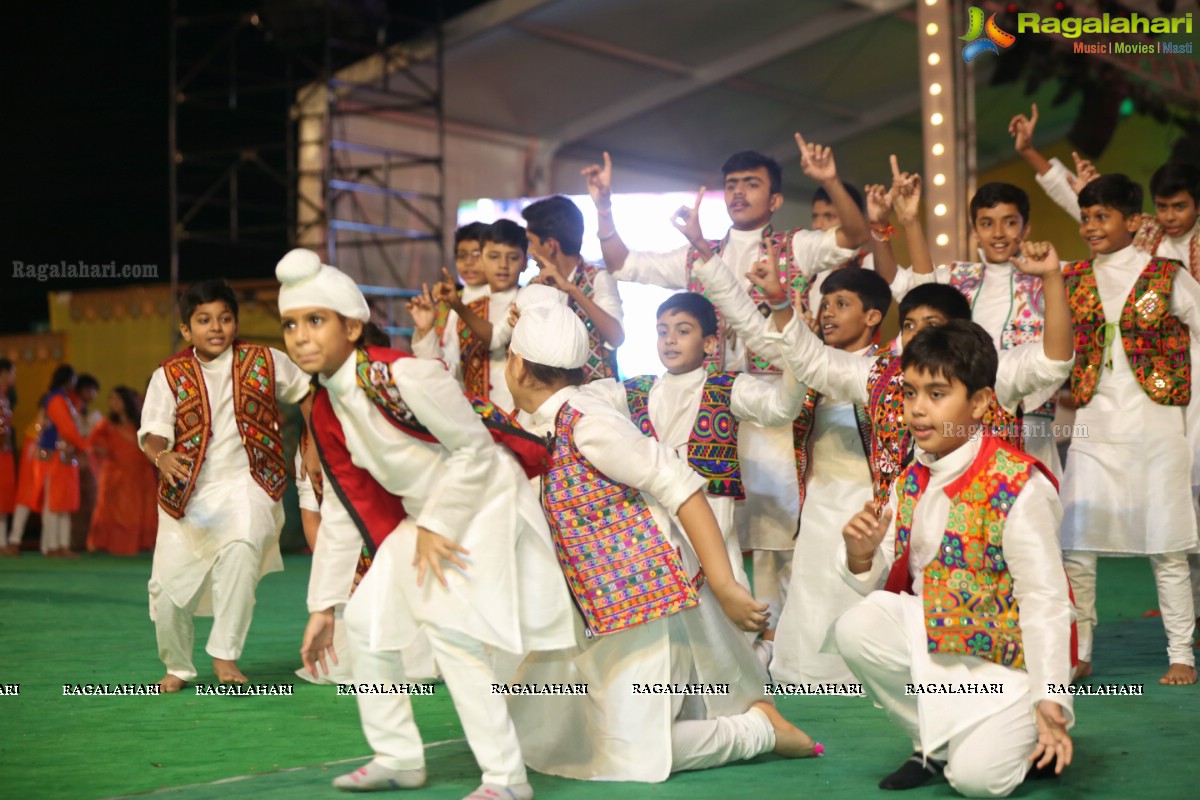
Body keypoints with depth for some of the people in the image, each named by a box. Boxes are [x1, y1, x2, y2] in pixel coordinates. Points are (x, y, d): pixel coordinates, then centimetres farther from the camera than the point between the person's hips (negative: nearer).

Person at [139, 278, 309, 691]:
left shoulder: (264, 361, 1)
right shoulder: (169, 376, -1)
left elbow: (307, 392, 16)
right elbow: (152, 432, -12)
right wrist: (161, 456, -33)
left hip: (247, 484, -1)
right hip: (188, 493, 2)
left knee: (241, 549, -32)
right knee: (169, 586, 1)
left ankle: (225, 655, -20)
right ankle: (177, 668, 30)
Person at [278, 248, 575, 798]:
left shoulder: (403, 376, -26)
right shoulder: (326, 412, 1)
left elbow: (474, 448, -21)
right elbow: (341, 511, 8)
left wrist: (436, 527, -19)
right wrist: (323, 607, 9)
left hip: (484, 499, -9)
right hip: (424, 515, 9)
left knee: (450, 625, -22)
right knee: (365, 619, 6)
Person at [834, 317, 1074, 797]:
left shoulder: (1019, 487, -19)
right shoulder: (910, 483, 2)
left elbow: (1044, 599, -19)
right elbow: (880, 585, 5)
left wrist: (1050, 699, -23)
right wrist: (861, 557, -19)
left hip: (1007, 658, -6)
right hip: (932, 640, 6)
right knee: (855, 628, -21)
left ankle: (1017, 737, 15)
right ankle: (933, 743, 1)